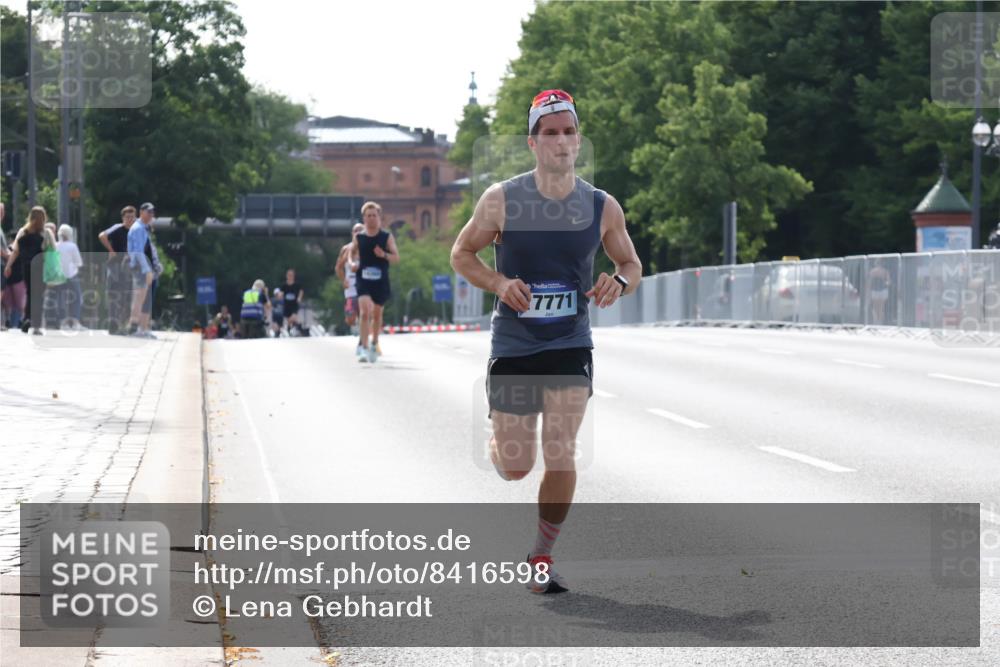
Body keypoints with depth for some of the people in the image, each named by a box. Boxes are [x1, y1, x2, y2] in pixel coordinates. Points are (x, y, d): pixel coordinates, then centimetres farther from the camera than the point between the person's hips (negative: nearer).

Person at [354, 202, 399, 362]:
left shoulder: (387, 237, 0)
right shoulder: (358, 238, 3)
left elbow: (396, 258, 0)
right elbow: (352, 254, 18)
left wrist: (384, 255, -19)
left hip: (381, 281, 1)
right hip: (364, 281, -1)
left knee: (377, 314, 13)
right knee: (365, 312, -18)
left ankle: (374, 344, 33)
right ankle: (364, 348, -20)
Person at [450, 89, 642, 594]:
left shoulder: (602, 207, -2)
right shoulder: (501, 200, -7)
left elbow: (632, 264, 11)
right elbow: (461, 254, 4)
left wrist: (620, 281, -13)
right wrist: (499, 283, -15)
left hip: (570, 344, 1)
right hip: (512, 345, -1)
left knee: (561, 454, -13)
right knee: (515, 468, 4)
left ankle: (541, 560, 4)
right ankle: (497, 441, 43)